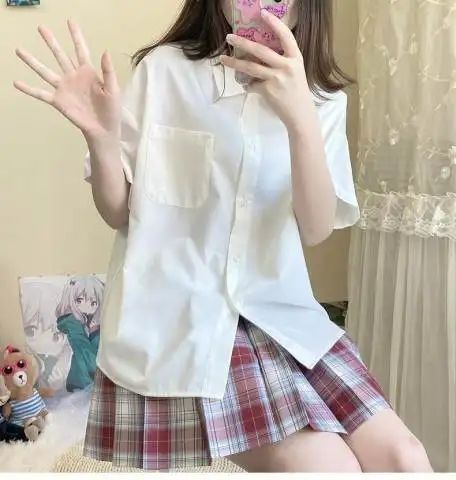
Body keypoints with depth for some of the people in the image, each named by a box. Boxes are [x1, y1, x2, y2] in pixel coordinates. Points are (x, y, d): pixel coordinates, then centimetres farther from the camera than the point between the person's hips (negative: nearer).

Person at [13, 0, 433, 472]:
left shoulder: (322, 98, 4)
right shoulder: (163, 69, -3)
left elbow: (315, 230, -10)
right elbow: (119, 213, 0)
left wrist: (300, 118, -24)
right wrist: (101, 135, -19)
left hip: (279, 313, 4)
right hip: (178, 318, -3)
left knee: (404, 461, -3)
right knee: (331, 467, -14)